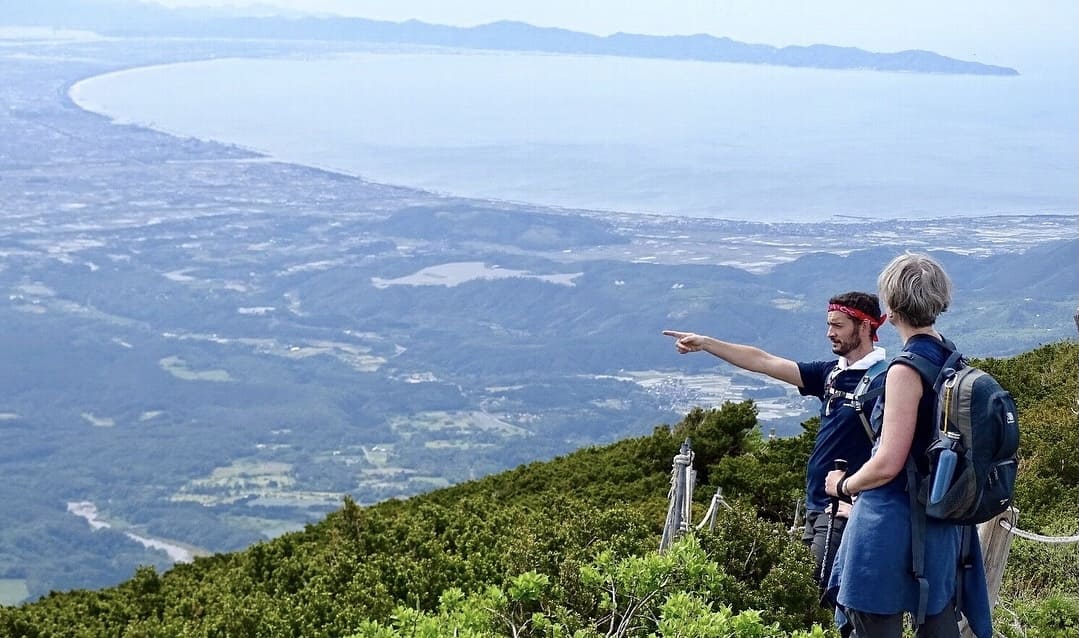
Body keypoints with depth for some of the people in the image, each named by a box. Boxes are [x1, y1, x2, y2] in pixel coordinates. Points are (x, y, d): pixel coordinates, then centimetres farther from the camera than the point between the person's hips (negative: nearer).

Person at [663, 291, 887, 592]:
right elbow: (764, 362, 13)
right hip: (818, 506, 8)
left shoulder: (883, 379, -12)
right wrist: (705, 343, 10)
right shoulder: (831, 373, 12)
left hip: (845, 511, -8)